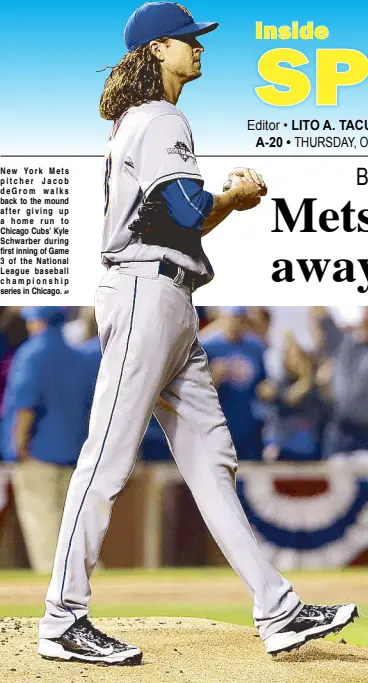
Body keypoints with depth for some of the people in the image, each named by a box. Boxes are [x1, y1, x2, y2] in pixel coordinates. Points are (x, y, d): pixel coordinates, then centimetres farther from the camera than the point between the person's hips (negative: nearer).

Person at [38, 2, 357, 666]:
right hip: (148, 291, -11)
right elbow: (186, 213, -20)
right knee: (108, 457, -9)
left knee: (210, 457, 6)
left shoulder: (135, 124, 23)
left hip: (172, 303, 11)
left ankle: (277, 610, 6)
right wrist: (237, 194, -2)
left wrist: (230, 198, 11)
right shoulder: (161, 121, -8)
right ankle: (62, 622, -6)